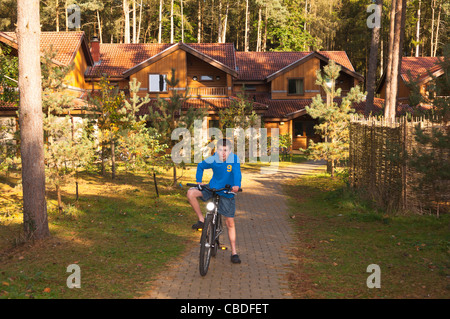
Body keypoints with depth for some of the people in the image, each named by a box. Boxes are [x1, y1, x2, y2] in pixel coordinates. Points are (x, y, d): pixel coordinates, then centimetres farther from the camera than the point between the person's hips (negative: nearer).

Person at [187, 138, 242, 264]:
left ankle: (234, 252, 14)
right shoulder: (212, 160, -13)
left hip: (227, 193, -2)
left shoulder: (234, 159, -19)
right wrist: (199, 182, -2)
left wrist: (236, 185, -50)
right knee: (191, 193, -23)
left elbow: (237, 172, -32)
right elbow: (200, 166, 6)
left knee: (230, 223, 2)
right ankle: (201, 220, -7)